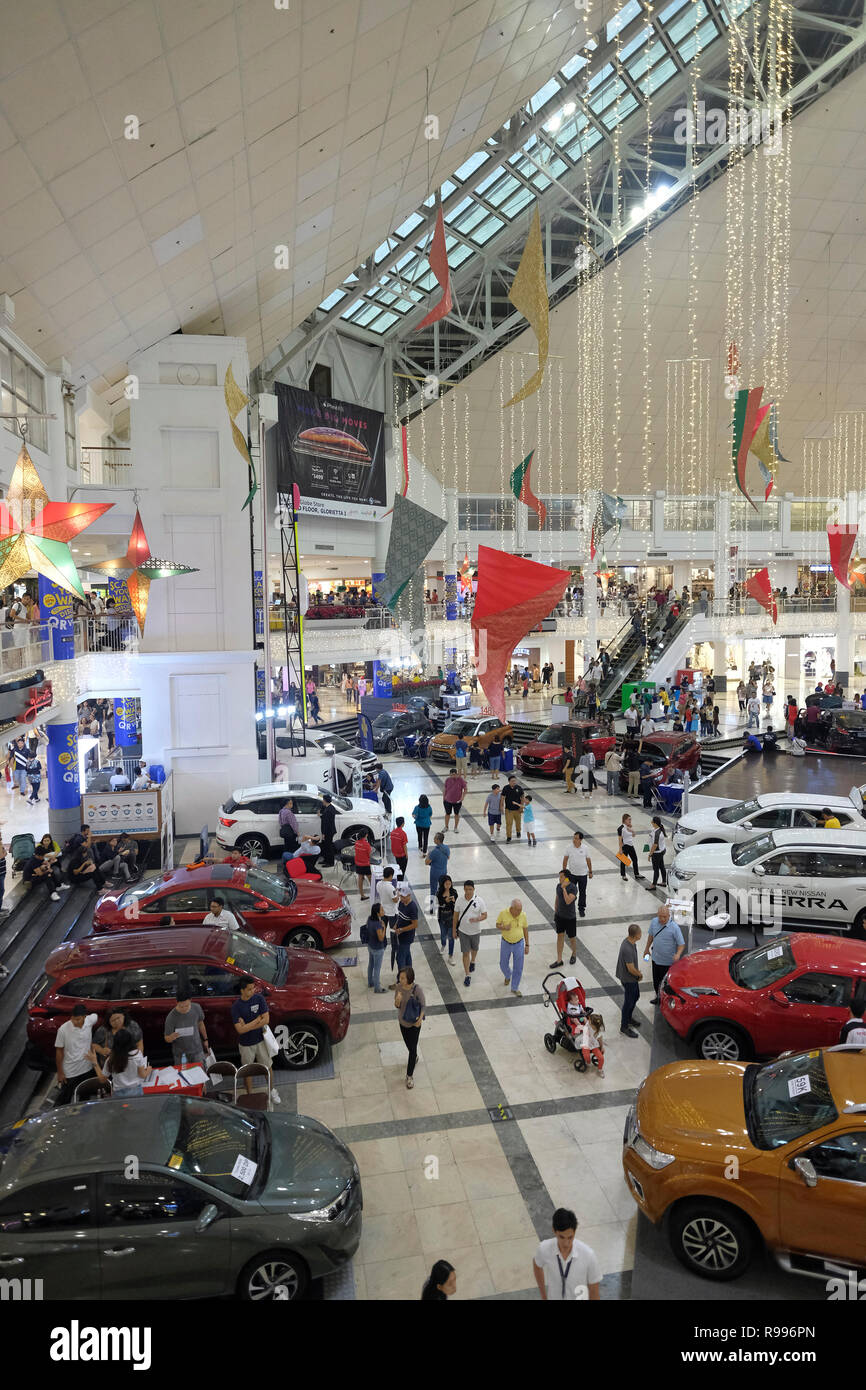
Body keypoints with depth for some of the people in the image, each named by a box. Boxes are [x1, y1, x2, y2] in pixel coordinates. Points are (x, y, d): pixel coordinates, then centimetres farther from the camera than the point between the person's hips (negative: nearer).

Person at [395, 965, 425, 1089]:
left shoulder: (417, 989, -27)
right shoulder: (399, 987, -15)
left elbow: (423, 1005, -14)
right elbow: (397, 1006, -7)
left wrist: (420, 1018, -29)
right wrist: (397, 1000, -30)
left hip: (414, 1024, -4)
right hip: (403, 1022, 4)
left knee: (412, 1049, 4)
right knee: (408, 1045, 25)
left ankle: (409, 1076, 19)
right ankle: (414, 1058, 56)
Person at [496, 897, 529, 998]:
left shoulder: (523, 915, -16)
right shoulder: (503, 913, -19)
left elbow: (525, 929, -3)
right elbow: (497, 924, -6)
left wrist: (527, 945, 2)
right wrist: (504, 927, -29)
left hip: (519, 944, 0)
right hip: (505, 943, 0)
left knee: (518, 968, 4)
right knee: (503, 965, 18)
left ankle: (515, 988, 23)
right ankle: (508, 976, 51)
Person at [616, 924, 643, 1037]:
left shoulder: (629, 940, -7)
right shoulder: (627, 949, -36)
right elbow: (631, 969, -27)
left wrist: (637, 973, 10)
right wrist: (640, 975, -8)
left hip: (632, 977, 9)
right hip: (628, 979, -9)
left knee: (636, 996, 25)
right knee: (628, 1002, 7)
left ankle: (628, 1018, 45)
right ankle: (624, 1027, 24)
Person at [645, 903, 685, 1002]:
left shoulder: (674, 927, -23)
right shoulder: (654, 922, -9)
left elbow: (681, 944, -17)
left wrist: (678, 954, -35)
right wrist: (647, 949, 19)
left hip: (668, 961, -5)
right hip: (656, 958, 5)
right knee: (656, 979, 23)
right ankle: (657, 994, 48)